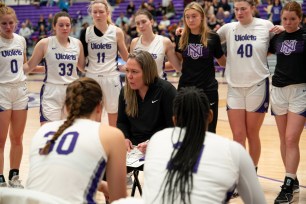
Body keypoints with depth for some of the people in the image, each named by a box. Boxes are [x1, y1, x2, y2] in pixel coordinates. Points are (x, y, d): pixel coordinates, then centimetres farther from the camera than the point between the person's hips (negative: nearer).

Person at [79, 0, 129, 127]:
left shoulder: (117, 32, -5)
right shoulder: (86, 32, -1)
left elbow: (126, 57, 4)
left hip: (112, 78, -1)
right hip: (91, 78, 1)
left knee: (114, 114, 9)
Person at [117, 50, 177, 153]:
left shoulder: (166, 90, -9)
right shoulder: (125, 91, 8)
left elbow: (174, 127, -11)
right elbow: (121, 122, 20)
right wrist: (125, 138, -2)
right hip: (133, 147, 5)